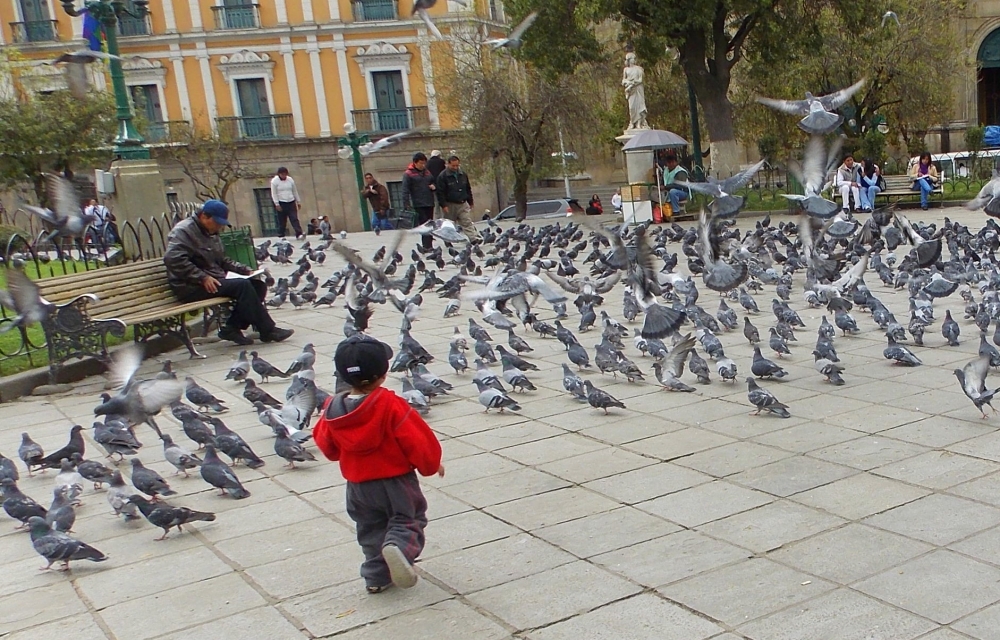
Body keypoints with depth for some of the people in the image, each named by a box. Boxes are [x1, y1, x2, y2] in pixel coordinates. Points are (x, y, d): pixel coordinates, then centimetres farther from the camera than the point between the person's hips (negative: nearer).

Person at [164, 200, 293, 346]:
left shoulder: (212, 233, 20)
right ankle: (267, 330, -17)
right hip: (191, 287, -10)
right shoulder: (184, 231, -9)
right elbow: (174, 259, -24)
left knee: (258, 284, -5)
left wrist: (245, 269, 10)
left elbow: (223, 259, 27)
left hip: (214, 281, 10)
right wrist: (202, 277, -26)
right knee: (242, 285, -25)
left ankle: (232, 327, -8)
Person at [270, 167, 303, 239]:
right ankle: (281, 236, 9)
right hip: (281, 203, -3)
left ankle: (299, 234, -15)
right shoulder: (274, 181, -4)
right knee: (282, 221, 1)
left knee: (294, 219, -8)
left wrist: (298, 201, 15)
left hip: (291, 202, 3)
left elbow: (295, 191, 15)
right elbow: (274, 194, -6)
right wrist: (277, 204, -12)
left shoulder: (290, 180, 7)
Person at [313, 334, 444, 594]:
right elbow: (417, 440, -16)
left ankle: (377, 576, 17)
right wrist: (432, 464, 0)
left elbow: (328, 447, 7)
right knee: (408, 518, 8)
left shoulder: (333, 409, -7)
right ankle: (399, 546, -21)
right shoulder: (390, 405, -20)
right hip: (396, 480, -4)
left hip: (358, 484, 4)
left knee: (371, 528, 19)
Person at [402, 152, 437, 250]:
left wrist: (434, 186, 2)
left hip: (430, 203, 7)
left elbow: (433, 182, 28)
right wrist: (406, 206, -17)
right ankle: (426, 246, -11)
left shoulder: (427, 172, 14)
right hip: (418, 205, -6)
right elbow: (405, 191, -9)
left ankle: (429, 246, 15)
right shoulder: (408, 174, -5)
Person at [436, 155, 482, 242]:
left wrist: (470, 202, 17)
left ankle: (473, 239, -12)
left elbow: (468, 189, 18)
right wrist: (443, 205, -16)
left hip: (463, 204, 3)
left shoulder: (463, 174, 8)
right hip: (450, 205, -3)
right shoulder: (443, 176, -8)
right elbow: (440, 192, -10)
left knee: (468, 223, -6)